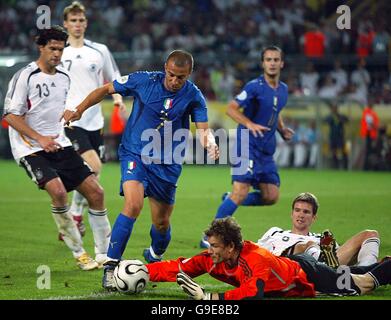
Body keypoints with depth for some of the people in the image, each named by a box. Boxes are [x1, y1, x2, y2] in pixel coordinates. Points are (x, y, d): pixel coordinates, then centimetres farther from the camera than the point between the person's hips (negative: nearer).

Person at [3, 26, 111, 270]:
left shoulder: (64, 77, 10)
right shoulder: (25, 76, -10)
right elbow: (11, 116, -12)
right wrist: (39, 139, -19)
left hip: (59, 146, 7)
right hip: (31, 148, -7)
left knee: (95, 191, -3)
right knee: (58, 191, -27)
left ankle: (104, 254, 8)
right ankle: (79, 253, -12)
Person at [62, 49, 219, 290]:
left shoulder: (193, 96, -8)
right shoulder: (144, 80, -11)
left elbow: (204, 128, -11)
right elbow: (106, 90, 1)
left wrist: (210, 144, -34)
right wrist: (79, 110, -5)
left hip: (168, 164, 2)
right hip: (135, 155, -2)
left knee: (162, 222, 10)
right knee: (133, 205, -26)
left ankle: (155, 256, 44)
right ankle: (111, 265, -20)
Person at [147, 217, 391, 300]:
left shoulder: (257, 260, -41)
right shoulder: (214, 258, -21)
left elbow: (252, 294, -56)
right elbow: (177, 268, -22)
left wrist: (208, 297, -59)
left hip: (308, 276, -6)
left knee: (365, 284, 10)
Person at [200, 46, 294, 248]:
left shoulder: (283, 89, 12)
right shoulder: (255, 86, -10)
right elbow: (231, 109, -14)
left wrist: (283, 129, 13)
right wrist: (250, 124, -28)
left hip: (266, 151, 7)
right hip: (247, 146, -7)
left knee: (271, 197, 1)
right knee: (240, 192, -15)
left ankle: (230, 200, 22)